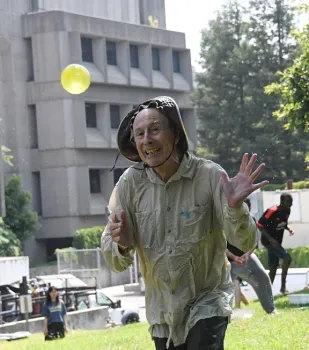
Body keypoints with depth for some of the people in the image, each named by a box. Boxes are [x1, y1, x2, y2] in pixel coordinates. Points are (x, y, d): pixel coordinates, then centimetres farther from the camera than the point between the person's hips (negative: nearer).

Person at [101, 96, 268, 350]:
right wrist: (122, 244, -32)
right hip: (162, 311, 3)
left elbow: (245, 243, -18)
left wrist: (235, 207, -37)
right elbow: (116, 263, -9)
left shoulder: (209, 175, -17)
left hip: (207, 301, -3)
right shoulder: (130, 182, -11)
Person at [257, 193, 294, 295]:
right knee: (287, 258, -21)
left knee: (273, 269, 10)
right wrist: (270, 239, -27)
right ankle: (283, 286, -11)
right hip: (268, 241, -9)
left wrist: (289, 229, -5)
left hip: (277, 242, 9)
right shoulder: (272, 211, -24)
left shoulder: (287, 211, 1)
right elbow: (259, 225, -20)